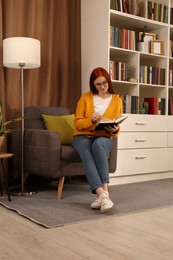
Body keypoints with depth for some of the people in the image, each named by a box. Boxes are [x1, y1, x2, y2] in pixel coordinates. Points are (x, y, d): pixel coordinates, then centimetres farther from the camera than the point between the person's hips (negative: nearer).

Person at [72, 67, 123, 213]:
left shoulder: (117, 100, 8)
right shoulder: (85, 98, 5)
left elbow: (117, 128, 9)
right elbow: (77, 123, 1)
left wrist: (115, 130, -16)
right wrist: (91, 120, -19)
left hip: (104, 138, 0)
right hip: (82, 136, 0)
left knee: (98, 145, -39)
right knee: (87, 152, -37)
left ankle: (104, 190, -45)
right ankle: (102, 194, -50)